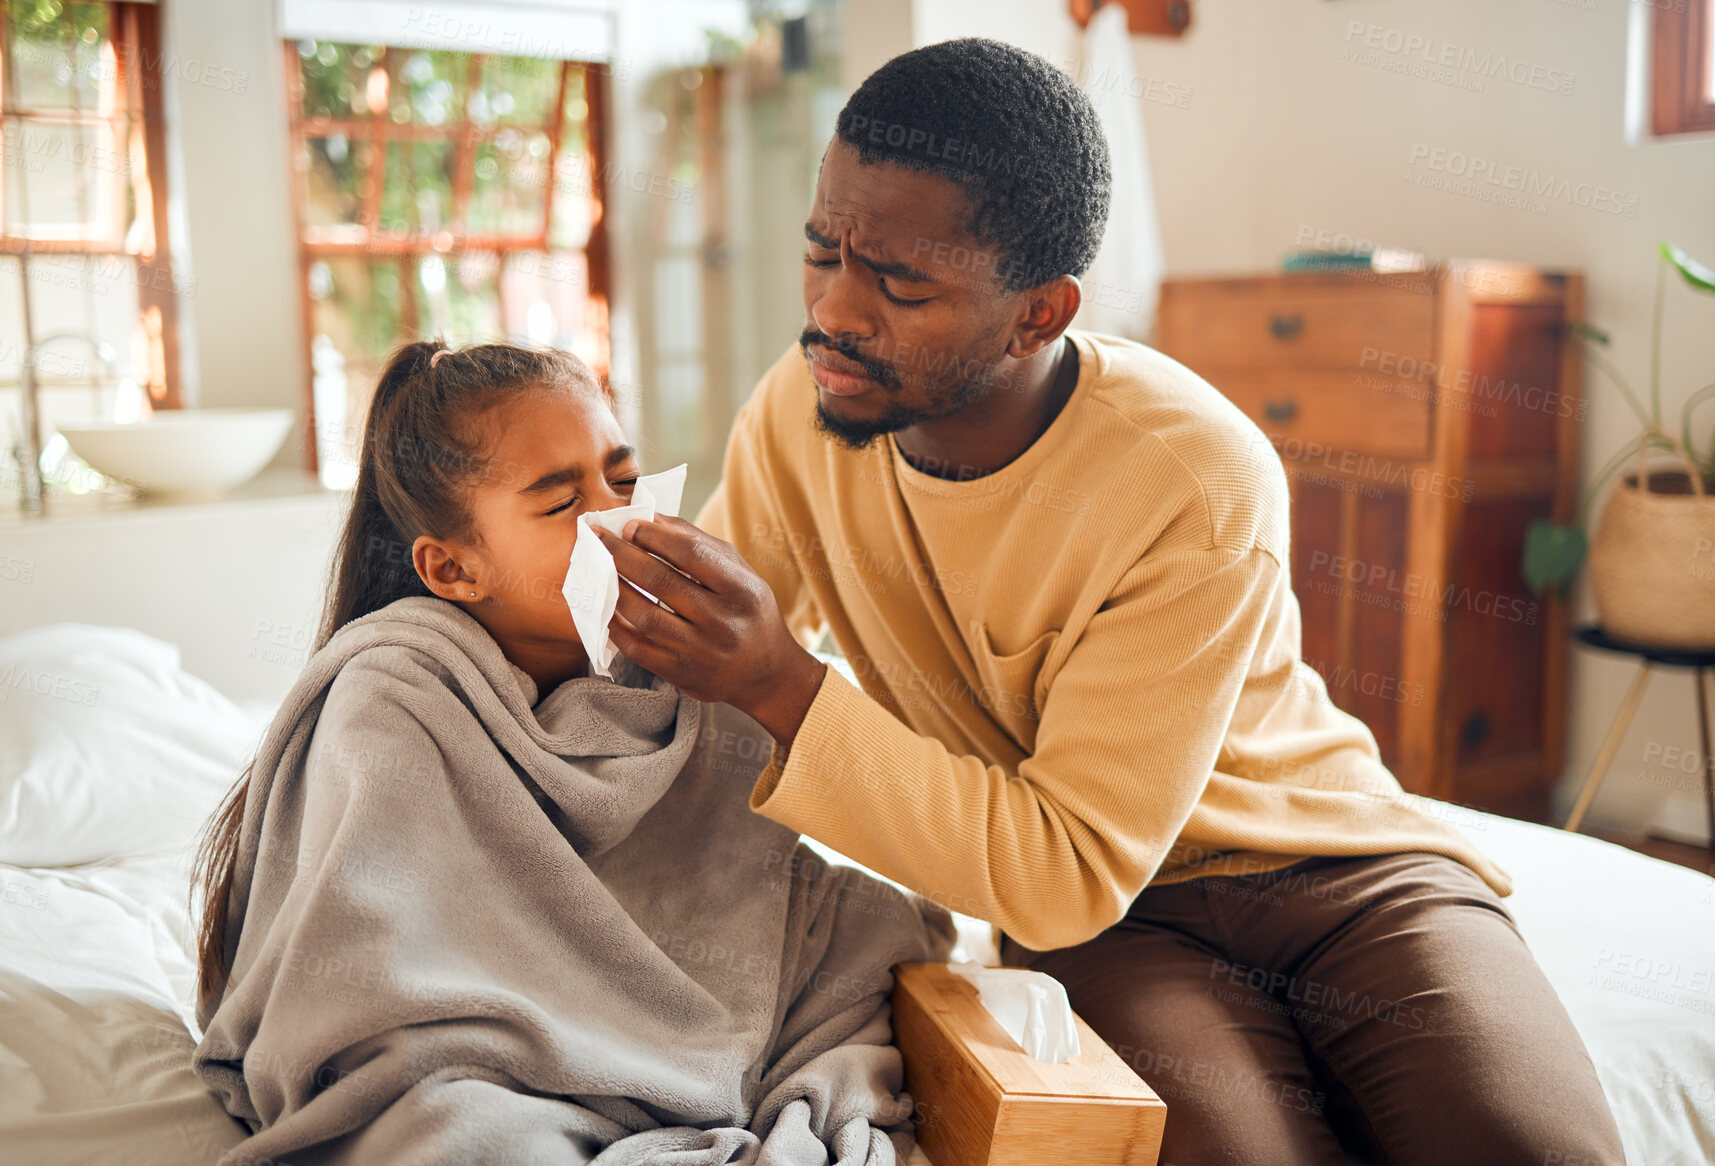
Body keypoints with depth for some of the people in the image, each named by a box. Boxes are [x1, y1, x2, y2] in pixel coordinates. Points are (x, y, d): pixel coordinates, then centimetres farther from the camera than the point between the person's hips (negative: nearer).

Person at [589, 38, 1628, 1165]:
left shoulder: (1199, 489, -25)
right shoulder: (799, 413, -9)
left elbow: (1069, 871, -25)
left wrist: (787, 690, -34)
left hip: (1329, 861, -1)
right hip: (1116, 918, 2)